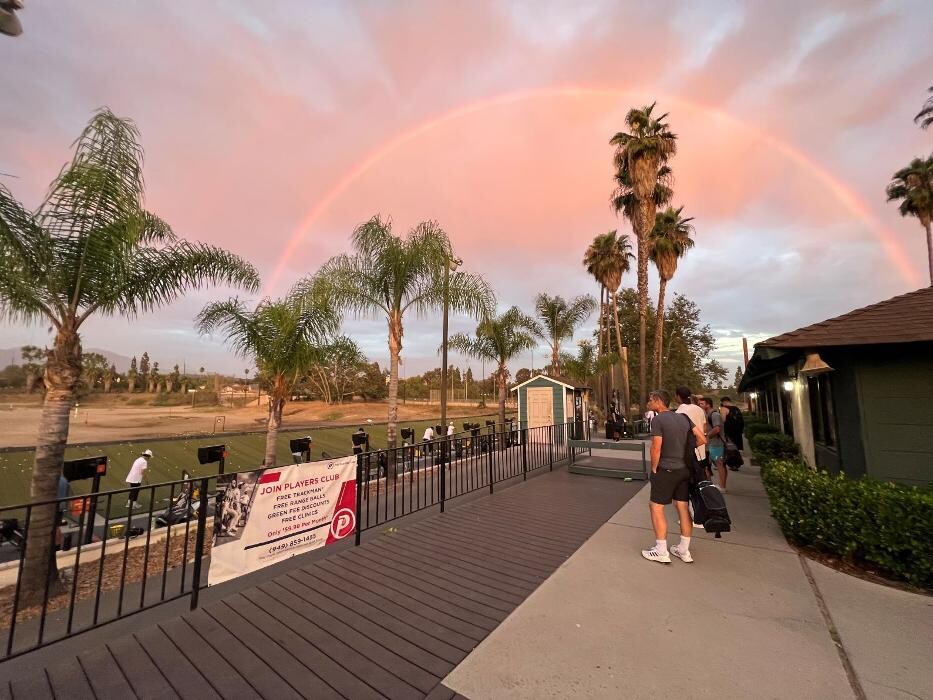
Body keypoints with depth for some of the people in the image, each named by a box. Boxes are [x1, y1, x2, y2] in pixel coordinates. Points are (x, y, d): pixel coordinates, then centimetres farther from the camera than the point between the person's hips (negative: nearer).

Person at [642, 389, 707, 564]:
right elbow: (702, 439, 7)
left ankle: (661, 551, 8)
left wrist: (653, 469, -4)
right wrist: (685, 448, 17)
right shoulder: (682, 418, 7)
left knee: (656, 507, 3)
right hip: (684, 469, 7)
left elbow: (656, 449, -17)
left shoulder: (658, 420, -14)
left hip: (666, 470, -7)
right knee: (683, 508, 14)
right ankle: (684, 550, 25)